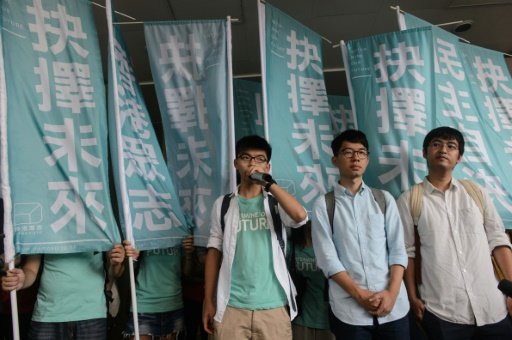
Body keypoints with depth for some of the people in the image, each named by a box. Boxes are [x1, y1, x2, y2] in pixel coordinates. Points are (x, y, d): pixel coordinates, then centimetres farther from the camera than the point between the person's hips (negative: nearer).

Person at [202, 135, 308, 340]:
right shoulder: (223, 204, 5)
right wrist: (208, 301, 5)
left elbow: (300, 216, -19)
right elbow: (214, 252, 6)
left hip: (273, 306, 0)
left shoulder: (276, 203, 3)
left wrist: (269, 183, -16)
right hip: (232, 306, 1)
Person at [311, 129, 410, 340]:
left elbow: (398, 249, 3)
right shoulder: (323, 205, 0)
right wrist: (360, 295, -11)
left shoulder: (384, 199, 8)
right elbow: (327, 259, -5)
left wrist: (391, 292, -8)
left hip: (394, 305, 2)